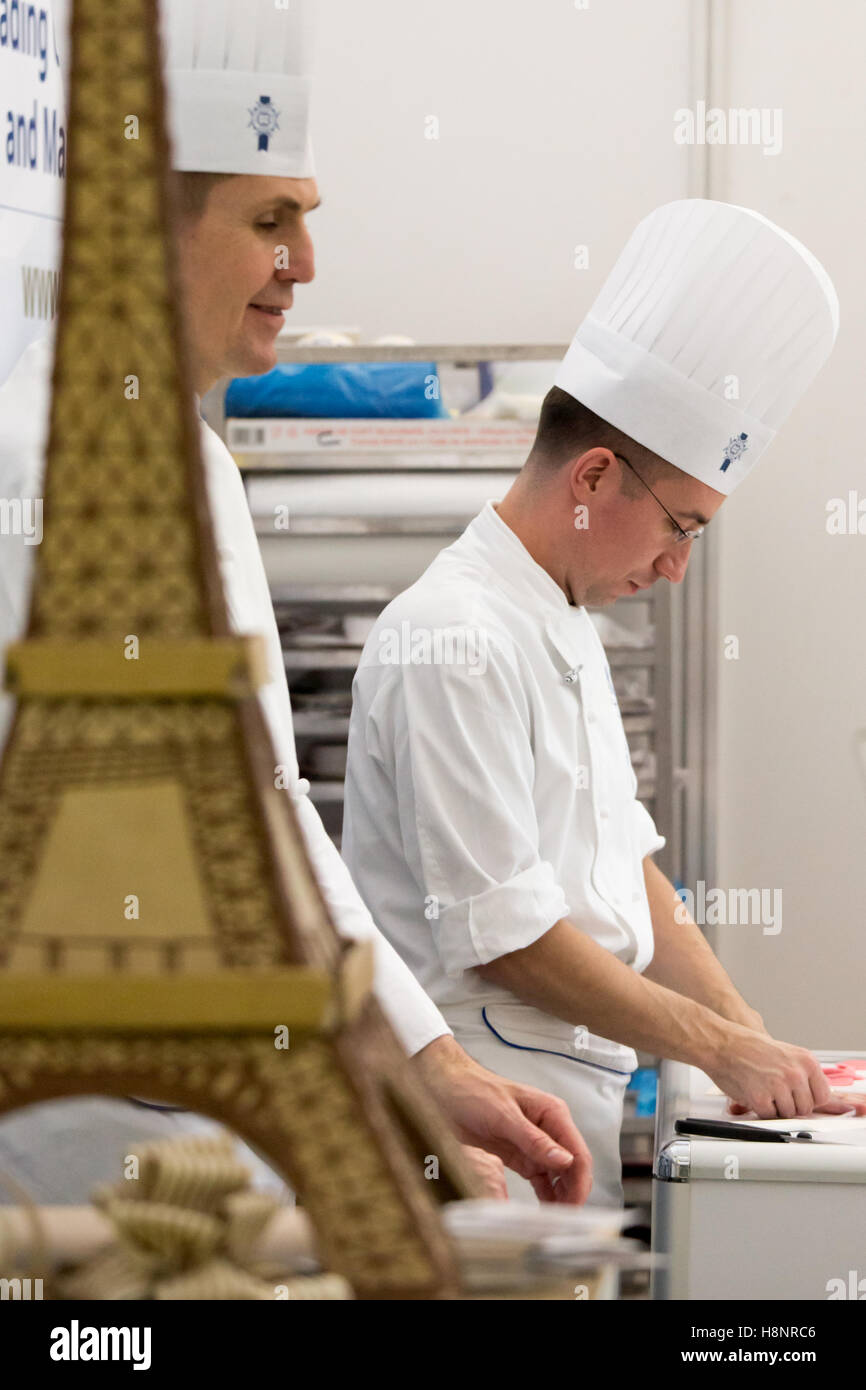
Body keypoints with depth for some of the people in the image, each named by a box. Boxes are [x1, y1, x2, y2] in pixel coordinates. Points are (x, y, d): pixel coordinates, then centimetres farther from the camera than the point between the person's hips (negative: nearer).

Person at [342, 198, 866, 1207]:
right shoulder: (454, 643, -15)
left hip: (573, 1103, 9)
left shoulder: (561, 624, 18)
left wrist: (756, 1047, 11)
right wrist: (720, 1046, -12)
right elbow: (506, 934, -18)